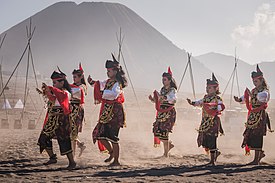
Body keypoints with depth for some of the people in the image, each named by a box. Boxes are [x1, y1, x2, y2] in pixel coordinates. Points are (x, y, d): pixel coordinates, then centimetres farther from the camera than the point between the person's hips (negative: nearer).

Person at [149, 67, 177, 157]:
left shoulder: (172, 90, -8)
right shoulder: (162, 89, 15)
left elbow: (173, 99, -29)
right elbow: (159, 101, 21)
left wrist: (162, 97, -37)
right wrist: (153, 99, 0)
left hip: (169, 113, -7)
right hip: (161, 113, 7)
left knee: (164, 133, -9)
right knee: (157, 132, 4)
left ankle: (166, 154, 2)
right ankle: (169, 144, 27)